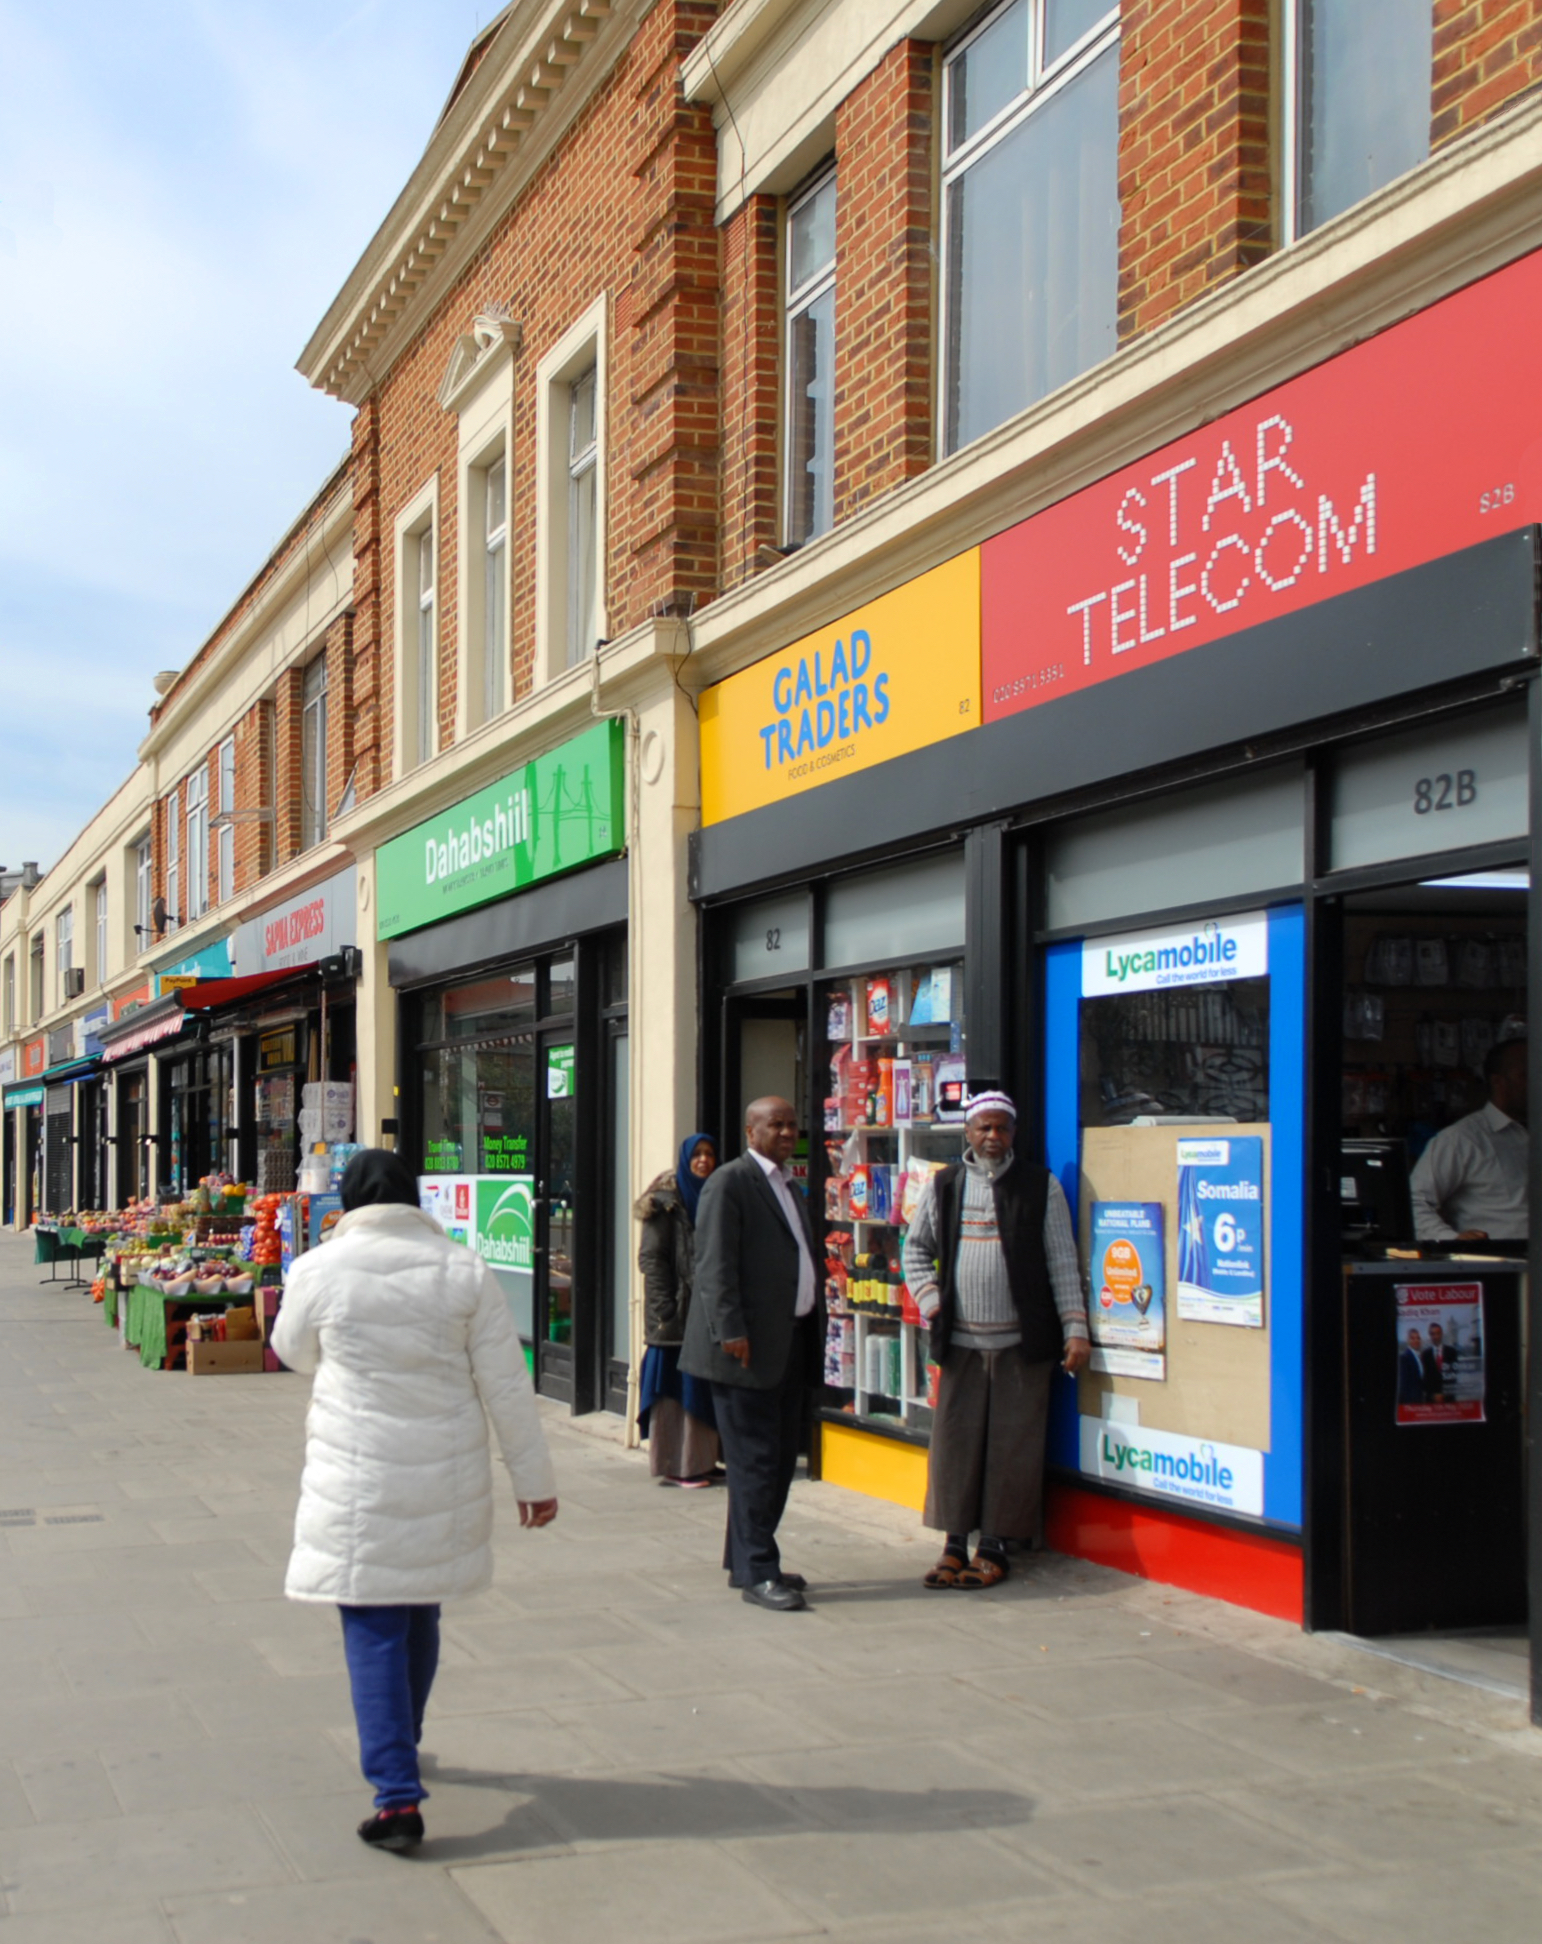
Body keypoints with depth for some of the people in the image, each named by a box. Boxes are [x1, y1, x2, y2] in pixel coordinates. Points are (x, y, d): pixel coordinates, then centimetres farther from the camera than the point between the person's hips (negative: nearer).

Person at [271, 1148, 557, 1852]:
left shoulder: (319, 1270, -8)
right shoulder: (463, 1271, -4)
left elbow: (294, 1352, 11)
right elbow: (506, 1385, -1)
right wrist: (534, 1478, 6)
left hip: (357, 1479, -3)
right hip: (446, 1478, 3)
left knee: (374, 1630, 0)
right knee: (419, 1615, 21)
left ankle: (397, 1796, -9)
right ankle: (399, 1748, 42)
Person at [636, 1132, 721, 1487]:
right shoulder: (666, 1202, -4)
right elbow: (651, 1258, -9)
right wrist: (665, 1309, -16)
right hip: (677, 1310, -6)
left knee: (702, 1388, 8)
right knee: (674, 1386, -5)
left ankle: (699, 1460, 14)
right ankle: (674, 1464, 1)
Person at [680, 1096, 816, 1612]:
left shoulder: (789, 1188, 19)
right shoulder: (729, 1182, -8)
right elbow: (715, 1263, -14)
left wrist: (807, 1334, 16)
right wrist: (731, 1331, -21)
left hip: (789, 1347, 9)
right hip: (747, 1347, -9)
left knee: (780, 1459, 12)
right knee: (754, 1461, -6)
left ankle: (747, 1561, 22)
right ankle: (756, 1573, -1)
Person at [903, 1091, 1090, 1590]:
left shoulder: (1041, 1186, 3)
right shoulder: (943, 1187, 9)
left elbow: (1063, 1263, 1)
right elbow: (916, 1249, 19)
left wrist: (1075, 1328, -4)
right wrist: (930, 1301, 5)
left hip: (1021, 1343, -2)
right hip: (961, 1341, 2)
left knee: (1011, 1448, 0)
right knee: (954, 1442, 1)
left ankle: (994, 1546, 10)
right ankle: (955, 1544, 11)